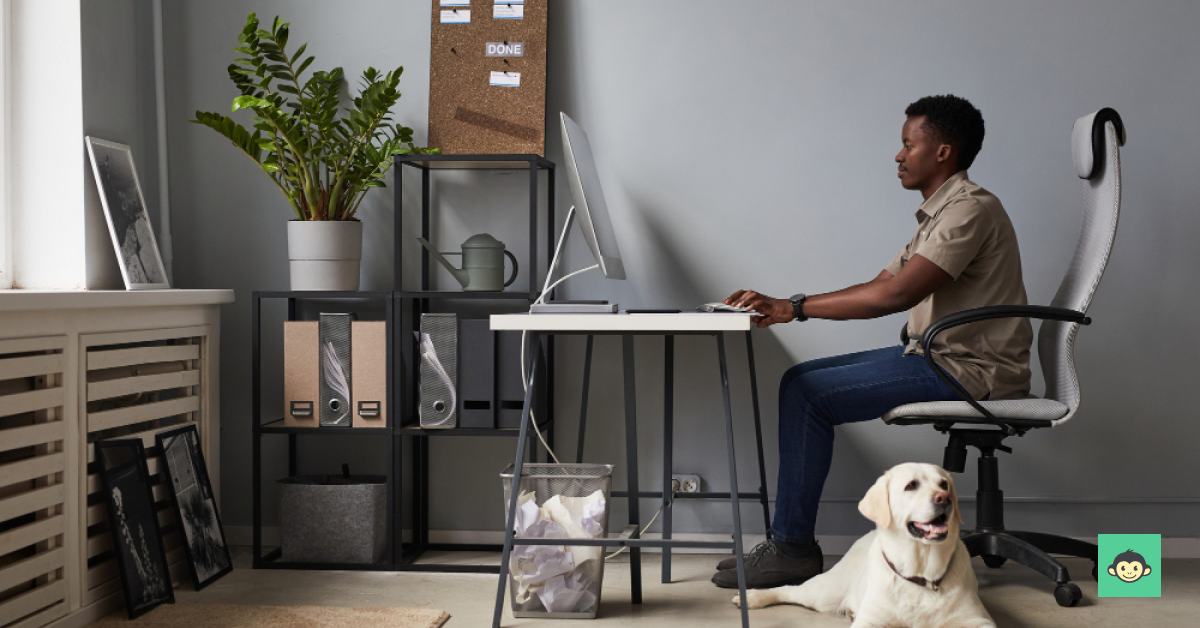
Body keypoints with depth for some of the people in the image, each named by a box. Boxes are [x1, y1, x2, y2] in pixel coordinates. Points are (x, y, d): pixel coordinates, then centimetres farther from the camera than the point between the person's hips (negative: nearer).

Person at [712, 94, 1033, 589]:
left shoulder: (971, 208, -15)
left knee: (809, 395, -16)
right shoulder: (939, 213, 19)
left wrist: (796, 307, -20)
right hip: (940, 356, 10)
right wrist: (781, 306, 3)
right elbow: (881, 285, 15)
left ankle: (794, 549, -7)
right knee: (800, 380, 3)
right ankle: (789, 540, 3)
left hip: (969, 370, -10)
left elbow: (896, 293, -26)